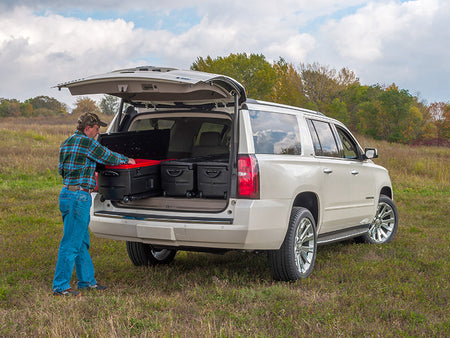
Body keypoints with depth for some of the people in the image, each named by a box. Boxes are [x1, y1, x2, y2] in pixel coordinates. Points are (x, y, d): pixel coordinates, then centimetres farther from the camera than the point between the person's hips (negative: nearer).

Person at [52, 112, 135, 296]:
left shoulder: (67, 143, 16)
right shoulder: (86, 142, -13)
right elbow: (108, 157, -5)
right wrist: (127, 160, 13)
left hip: (67, 193, 10)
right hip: (78, 196, -10)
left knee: (82, 242, 16)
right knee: (71, 243, -4)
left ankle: (87, 280, 25)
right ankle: (60, 286, 2)